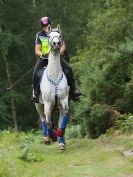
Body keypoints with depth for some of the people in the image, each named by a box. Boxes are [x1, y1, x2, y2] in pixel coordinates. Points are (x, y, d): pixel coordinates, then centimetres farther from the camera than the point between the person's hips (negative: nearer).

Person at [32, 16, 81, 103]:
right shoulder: (40, 36, 2)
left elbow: (63, 46, 2)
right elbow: (37, 50, -3)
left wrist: (59, 52, -19)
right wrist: (42, 54, -25)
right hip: (44, 58, -1)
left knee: (68, 69, -18)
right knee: (36, 73, -24)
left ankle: (73, 90, -7)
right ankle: (35, 92, -10)